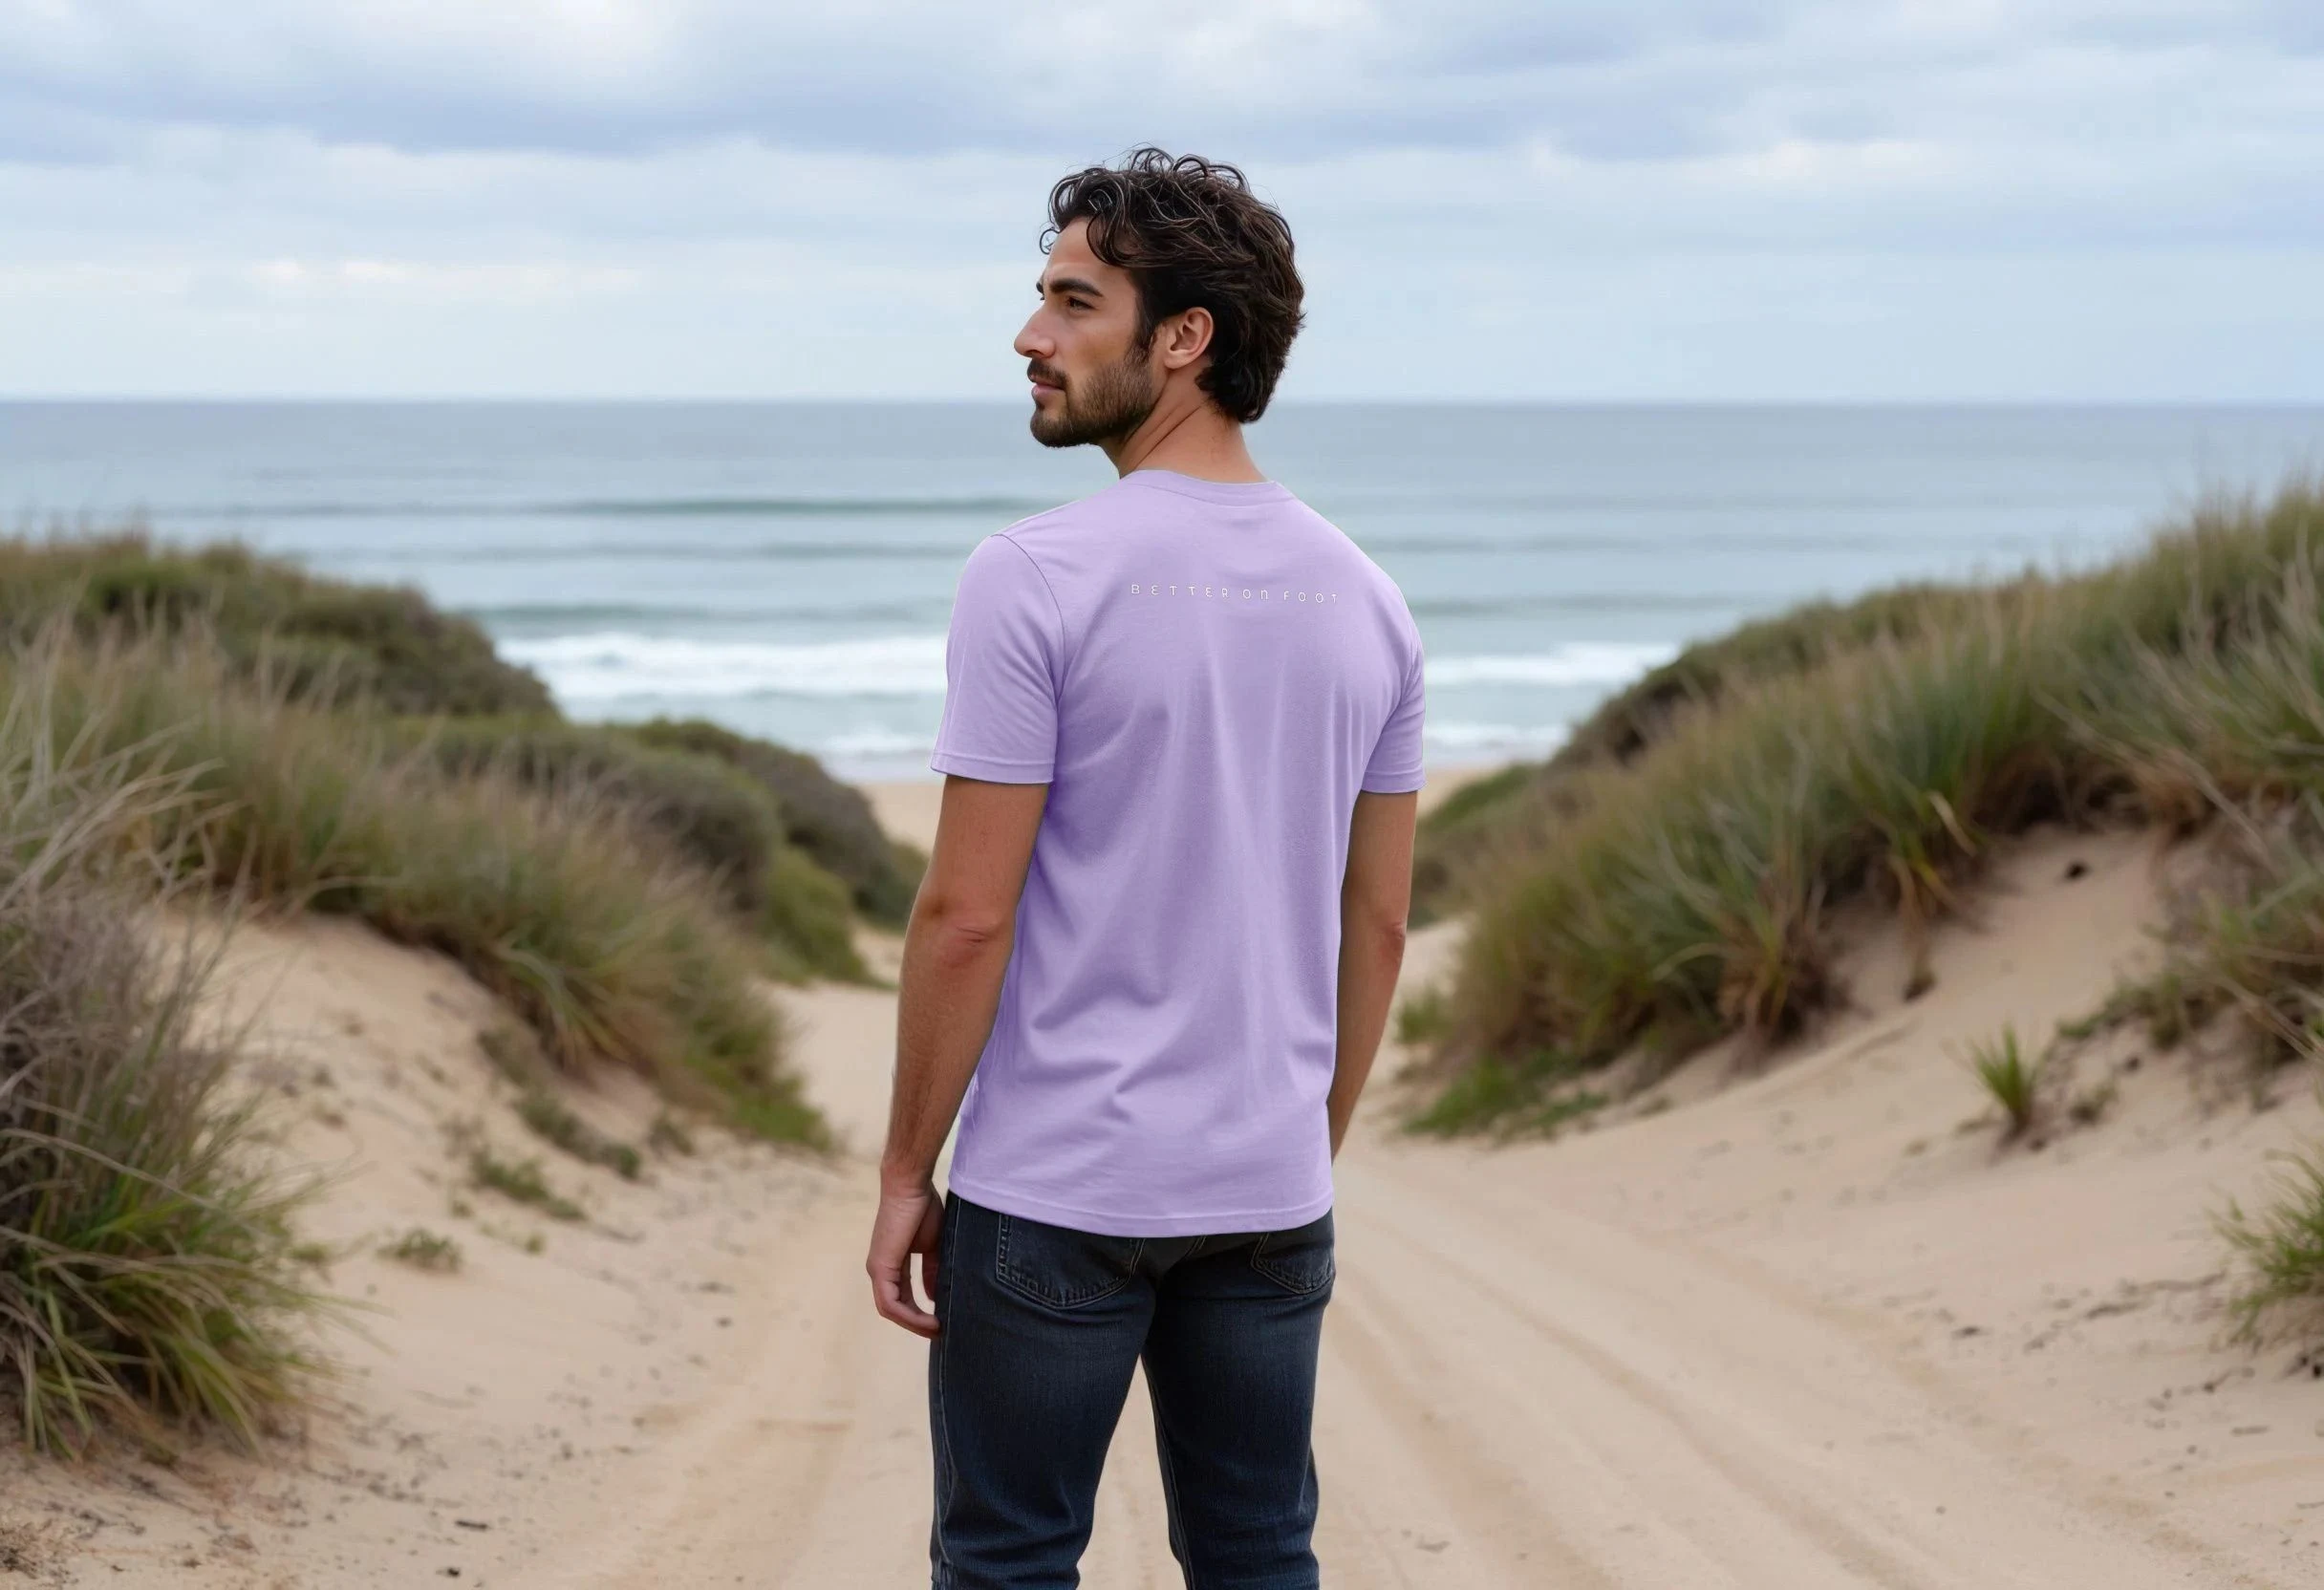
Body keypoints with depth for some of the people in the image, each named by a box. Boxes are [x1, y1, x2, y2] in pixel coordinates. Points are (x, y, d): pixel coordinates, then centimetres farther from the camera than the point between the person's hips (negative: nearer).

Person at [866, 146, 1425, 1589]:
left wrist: (906, 1172, -5)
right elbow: (1377, 929, 9)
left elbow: (968, 916, -14)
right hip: (1271, 1198, 6)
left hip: (1054, 1197, -6)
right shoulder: (1365, 601, 5)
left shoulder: (1037, 579, -15)